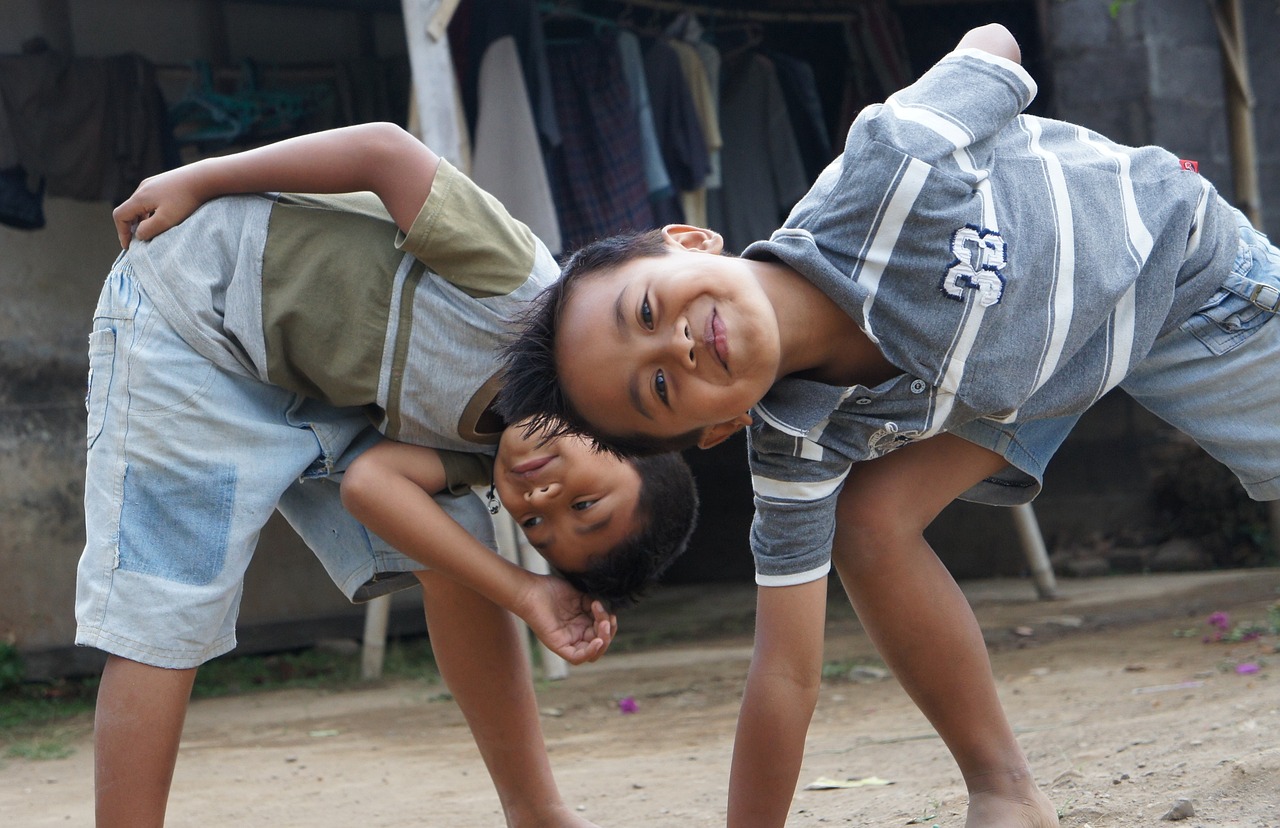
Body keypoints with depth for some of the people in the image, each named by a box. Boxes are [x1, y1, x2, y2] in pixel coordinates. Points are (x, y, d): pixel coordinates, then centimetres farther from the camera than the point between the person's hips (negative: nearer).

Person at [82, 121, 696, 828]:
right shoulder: (521, 296, -30)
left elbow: (375, 484, -19)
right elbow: (385, 150, -26)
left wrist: (523, 593, -30)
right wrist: (191, 182, -24)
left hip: (317, 373, 7)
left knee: (457, 557, -3)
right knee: (166, 619, -11)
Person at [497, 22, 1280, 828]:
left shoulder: (893, 169, -41)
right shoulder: (796, 450, -28)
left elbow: (993, 47, -20)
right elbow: (787, 675, -22)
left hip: (1176, 257, -2)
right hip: (1013, 372, 2)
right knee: (869, 522, -16)